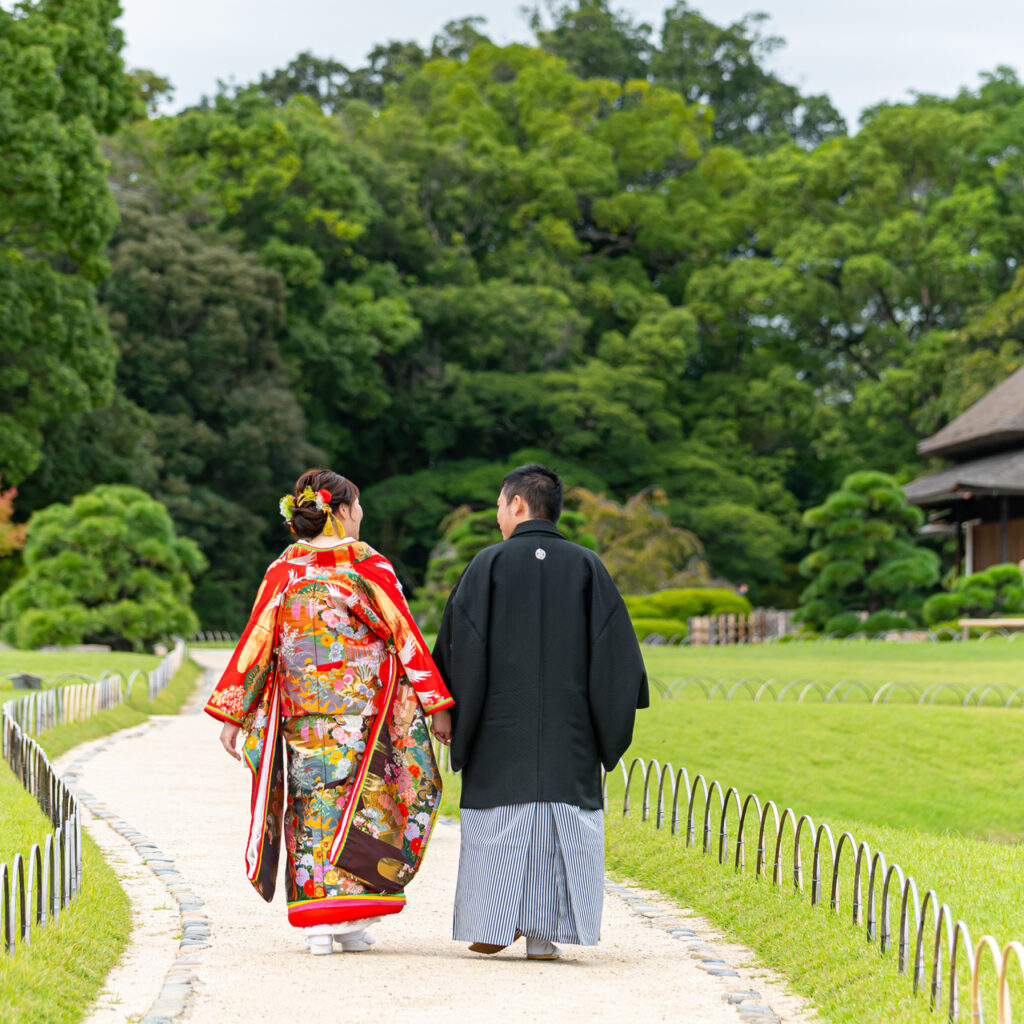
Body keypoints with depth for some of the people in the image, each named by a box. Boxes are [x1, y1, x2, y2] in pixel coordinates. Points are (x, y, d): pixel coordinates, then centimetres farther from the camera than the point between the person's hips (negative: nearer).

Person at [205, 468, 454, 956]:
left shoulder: (283, 571, 1)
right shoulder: (370, 567, -5)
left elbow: (255, 642, 0)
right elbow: (406, 636, -5)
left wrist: (232, 715, 4)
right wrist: (437, 705, 0)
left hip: (302, 714, 2)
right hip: (364, 711, -2)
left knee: (313, 806, 7)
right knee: (362, 803, 7)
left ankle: (317, 920, 3)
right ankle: (351, 918, 4)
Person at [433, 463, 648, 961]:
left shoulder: (489, 564, -3)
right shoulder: (587, 566, 2)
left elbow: (459, 645, -5)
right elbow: (616, 650, 0)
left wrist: (449, 713, 4)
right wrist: (607, 722, 8)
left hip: (500, 723, -1)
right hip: (569, 730, 1)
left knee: (498, 824, 7)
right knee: (562, 818, 3)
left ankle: (496, 924, 7)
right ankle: (543, 931, -1)